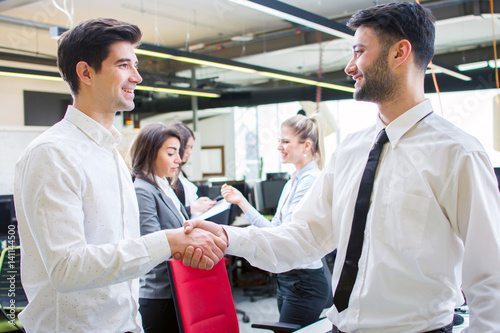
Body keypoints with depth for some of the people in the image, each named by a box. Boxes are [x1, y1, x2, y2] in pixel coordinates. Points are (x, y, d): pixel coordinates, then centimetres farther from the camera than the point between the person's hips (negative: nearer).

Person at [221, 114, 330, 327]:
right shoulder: (291, 183, 13)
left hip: (305, 283, -10)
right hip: (287, 278, 10)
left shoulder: (311, 180, -18)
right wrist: (241, 201, 10)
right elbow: (274, 229, 13)